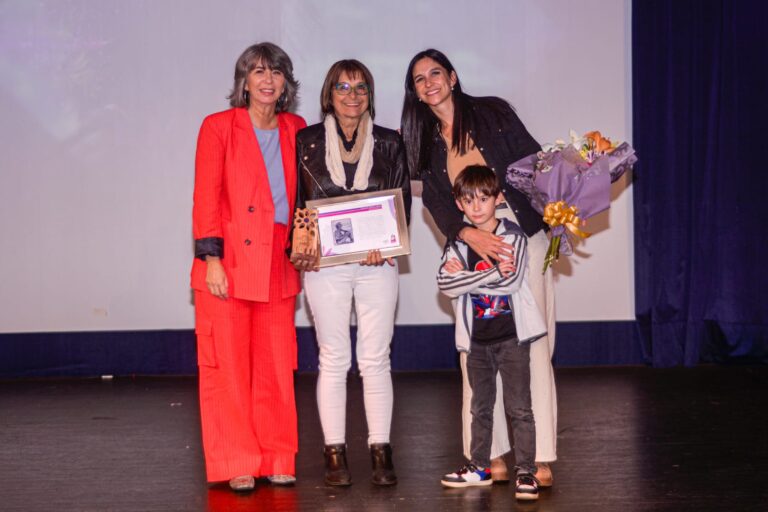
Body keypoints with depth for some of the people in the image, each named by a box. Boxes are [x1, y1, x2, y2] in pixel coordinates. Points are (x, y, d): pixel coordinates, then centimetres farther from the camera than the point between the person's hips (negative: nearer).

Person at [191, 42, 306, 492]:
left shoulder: (296, 130, 13)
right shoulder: (218, 127, 1)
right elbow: (206, 198, -5)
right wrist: (212, 259, -12)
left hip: (279, 265, 4)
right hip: (229, 263, -4)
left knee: (277, 366, 6)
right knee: (228, 366, -1)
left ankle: (277, 460, 15)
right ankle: (235, 466, 6)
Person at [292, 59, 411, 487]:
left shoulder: (389, 143, 8)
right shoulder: (307, 142, 5)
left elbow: (403, 202, 6)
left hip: (377, 263, 1)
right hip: (325, 264, -1)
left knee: (376, 359, 2)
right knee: (334, 360, 3)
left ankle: (381, 451, 8)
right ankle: (335, 452, 9)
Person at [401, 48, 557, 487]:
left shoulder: (492, 113, 6)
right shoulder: (425, 141, 12)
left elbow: (534, 160, 3)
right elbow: (435, 201, 1)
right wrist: (467, 233, -18)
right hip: (470, 244, 3)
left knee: (533, 347, -7)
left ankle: (542, 459, -4)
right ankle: (493, 456, 5)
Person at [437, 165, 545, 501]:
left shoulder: (513, 236, -6)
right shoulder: (458, 242, 4)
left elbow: (512, 282, -19)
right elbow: (445, 285, -12)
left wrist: (466, 277, -14)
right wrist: (494, 272, -19)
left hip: (511, 336, -4)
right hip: (477, 339, 4)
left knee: (519, 408, -4)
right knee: (481, 407, 16)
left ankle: (525, 472, -1)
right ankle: (480, 467, 26)